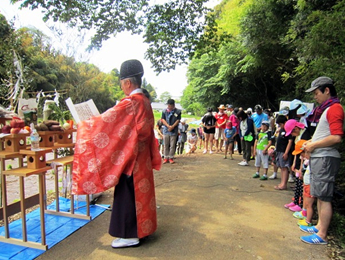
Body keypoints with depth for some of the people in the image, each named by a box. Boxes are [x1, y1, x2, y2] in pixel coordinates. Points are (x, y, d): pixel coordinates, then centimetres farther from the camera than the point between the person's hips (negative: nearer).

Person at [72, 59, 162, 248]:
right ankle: (140, 228, 33)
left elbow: (105, 120, -17)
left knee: (127, 195, 3)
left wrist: (83, 125, -2)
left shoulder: (130, 103, -21)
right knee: (139, 192, 18)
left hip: (128, 158, -9)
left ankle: (130, 235, 17)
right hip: (141, 157, 9)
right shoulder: (145, 101, 7)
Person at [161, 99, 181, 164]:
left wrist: (172, 127, -14)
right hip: (166, 130, 2)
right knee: (166, 145, 5)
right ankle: (166, 157, 13)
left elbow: (178, 120, -2)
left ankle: (171, 158, 10)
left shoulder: (178, 111, 1)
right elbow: (163, 119, 1)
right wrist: (168, 126, -13)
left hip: (174, 131, -1)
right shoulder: (164, 111, 6)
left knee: (172, 145, 1)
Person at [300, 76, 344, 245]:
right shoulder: (326, 109, 17)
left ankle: (322, 235, 5)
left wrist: (313, 145, -14)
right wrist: (311, 142, 12)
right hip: (318, 157, 10)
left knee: (324, 197, -3)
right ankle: (319, 226, 29)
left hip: (326, 158, -10)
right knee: (319, 195, 17)